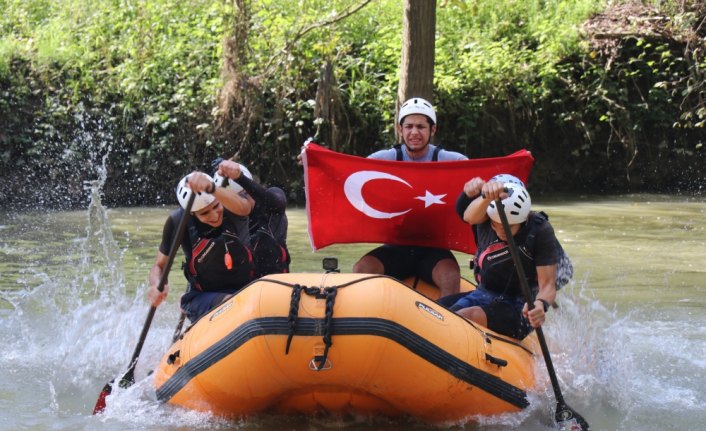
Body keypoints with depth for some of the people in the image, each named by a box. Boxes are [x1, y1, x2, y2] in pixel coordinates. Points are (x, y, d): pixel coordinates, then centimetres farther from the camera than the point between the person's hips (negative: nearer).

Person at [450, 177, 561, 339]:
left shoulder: (541, 231, -15)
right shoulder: (486, 212, -8)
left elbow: (547, 284, -17)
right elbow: (469, 216, -35)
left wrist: (541, 304, -41)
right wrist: (487, 196, -59)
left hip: (519, 307, -4)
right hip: (483, 294, 5)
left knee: (466, 317, -32)